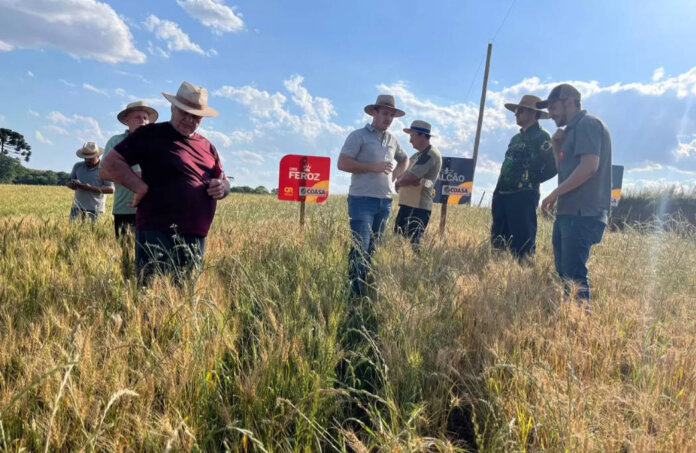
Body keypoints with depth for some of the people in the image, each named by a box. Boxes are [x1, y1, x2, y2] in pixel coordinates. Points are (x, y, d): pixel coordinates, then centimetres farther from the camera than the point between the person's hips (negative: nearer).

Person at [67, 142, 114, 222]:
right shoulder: (78, 166, 14)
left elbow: (111, 189, -10)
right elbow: (68, 182, 20)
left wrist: (91, 188, -19)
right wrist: (72, 184, -6)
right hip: (77, 207, 4)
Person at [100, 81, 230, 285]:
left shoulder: (207, 146, 17)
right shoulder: (150, 134, 0)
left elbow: (224, 181, 27)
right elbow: (109, 165, -3)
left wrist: (223, 187, 3)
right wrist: (142, 187, -16)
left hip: (196, 238, 6)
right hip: (158, 234, -6)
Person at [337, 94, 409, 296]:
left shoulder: (392, 140, 15)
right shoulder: (359, 136, -4)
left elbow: (404, 159, 32)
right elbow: (342, 163, -13)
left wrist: (395, 175, 11)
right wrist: (374, 167, -16)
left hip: (385, 202, 7)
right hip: (362, 200, -6)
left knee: (373, 248, 11)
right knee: (360, 247, -10)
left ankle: (368, 289, 19)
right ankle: (356, 292, -4)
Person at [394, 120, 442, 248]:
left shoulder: (430, 155, -11)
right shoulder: (418, 155, 20)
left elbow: (410, 178, -20)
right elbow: (403, 176, 13)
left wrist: (398, 183, -1)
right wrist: (402, 181, -9)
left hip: (417, 209, -10)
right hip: (407, 205, 10)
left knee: (411, 243, -12)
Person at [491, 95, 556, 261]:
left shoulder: (541, 137, -6)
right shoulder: (516, 138, 21)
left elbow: (552, 166, -14)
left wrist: (532, 180, -5)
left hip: (523, 196, -8)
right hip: (502, 195, 8)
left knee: (522, 242, -8)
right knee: (498, 241, 9)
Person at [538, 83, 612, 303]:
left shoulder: (587, 124, -8)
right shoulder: (574, 129, 22)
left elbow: (589, 166, -21)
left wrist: (555, 194, -15)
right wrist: (557, 147, 10)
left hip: (583, 214, -10)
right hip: (569, 213, 10)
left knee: (574, 274, -10)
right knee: (564, 272, 12)